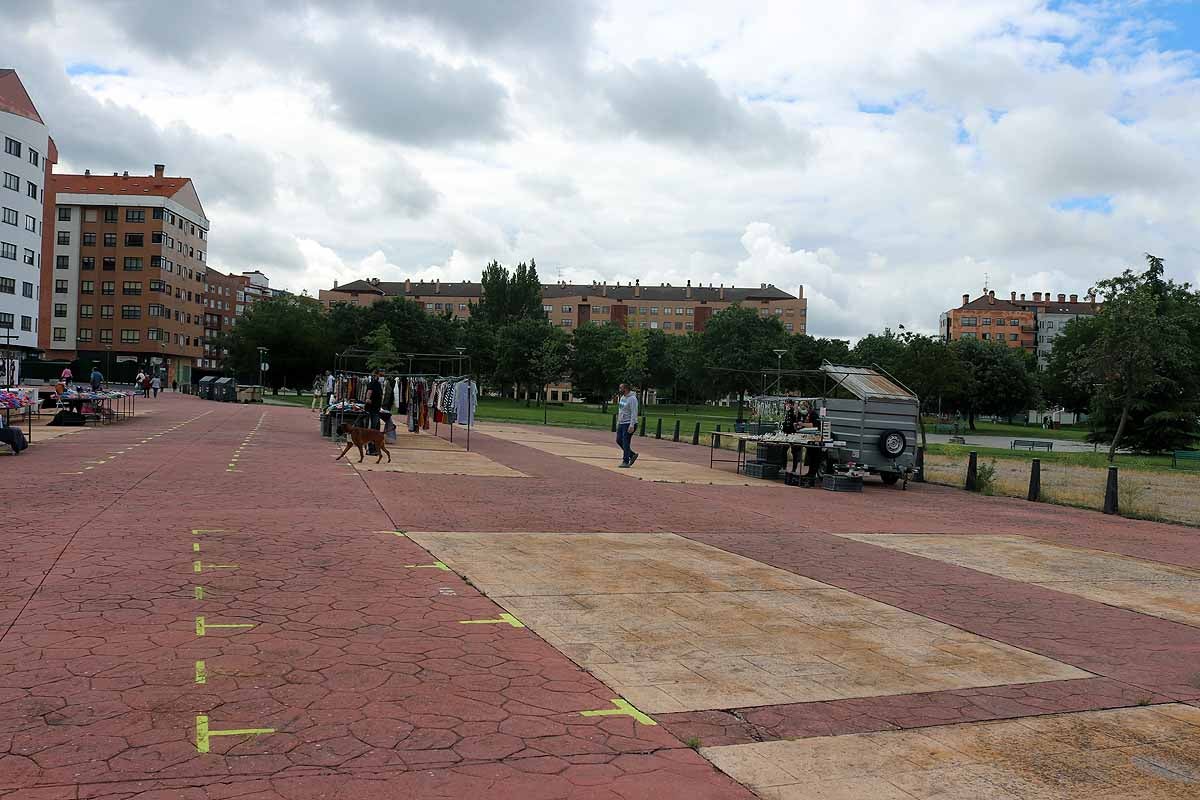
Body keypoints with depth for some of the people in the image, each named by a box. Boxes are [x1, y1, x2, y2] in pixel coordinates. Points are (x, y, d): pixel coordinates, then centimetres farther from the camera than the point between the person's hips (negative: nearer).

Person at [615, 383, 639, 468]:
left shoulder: (632, 399, -15)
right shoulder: (622, 397, 13)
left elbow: (634, 413, -20)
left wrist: (632, 425, -25)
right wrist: (618, 422, 19)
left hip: (629, 424, -9)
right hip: (621, 423, 9)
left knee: (625, 442, -8)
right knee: (619, 440, 9)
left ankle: (626, 462, -3)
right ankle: (632, 455, 21)